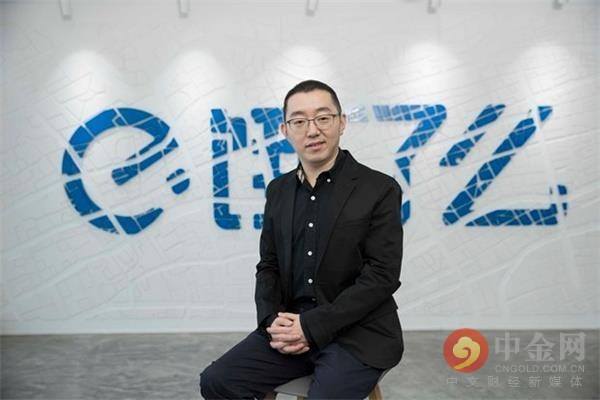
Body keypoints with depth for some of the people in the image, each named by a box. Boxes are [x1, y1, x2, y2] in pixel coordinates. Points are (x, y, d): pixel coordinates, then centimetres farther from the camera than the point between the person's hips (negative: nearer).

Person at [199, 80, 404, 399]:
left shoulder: (380, 189, -7)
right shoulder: (278, 190, 9)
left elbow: (382, 276, -13)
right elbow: (268, 265, 12)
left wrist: (312, 326, -17)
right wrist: (272, 321, -8)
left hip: (357, 334, -4)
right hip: (292, 326, 5)